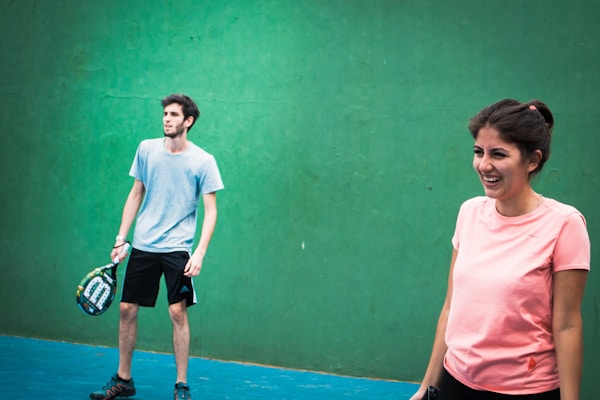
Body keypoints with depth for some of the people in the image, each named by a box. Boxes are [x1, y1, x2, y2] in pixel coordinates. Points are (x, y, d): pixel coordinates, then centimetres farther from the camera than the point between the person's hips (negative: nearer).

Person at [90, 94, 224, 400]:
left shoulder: (203, 161, -6)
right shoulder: (146, 149, 4)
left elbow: (210, 210, -6)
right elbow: (136, 194, 12)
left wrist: (200, 253, -16)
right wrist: (121, 239, 9)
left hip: (178, 248, -3)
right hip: (142, 245, 4)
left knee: (178, 312, -6)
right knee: (127, 309, 5)